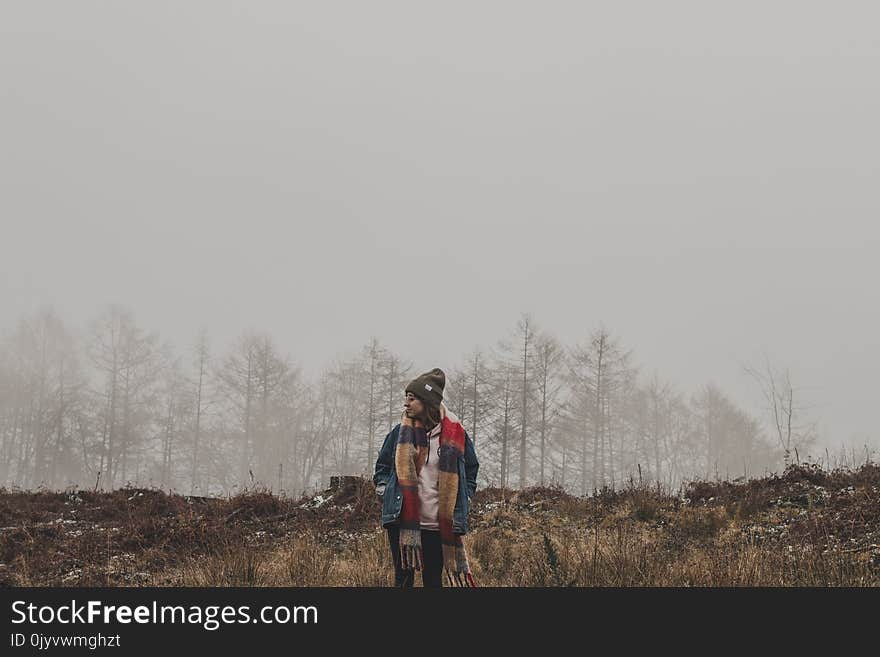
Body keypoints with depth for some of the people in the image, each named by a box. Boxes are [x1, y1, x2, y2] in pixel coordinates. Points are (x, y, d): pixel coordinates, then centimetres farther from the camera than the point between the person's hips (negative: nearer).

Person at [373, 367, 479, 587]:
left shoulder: (455, 435, 1)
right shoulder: (400, 433, 4)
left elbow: (471, 469, 16)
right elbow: (382, 466, 19)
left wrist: (464, 499, 7)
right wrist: (385, 490, 4)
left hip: (439, 525, -1)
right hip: (403, 521, 1)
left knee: (433, 579, 5)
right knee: (403, 577, 2)